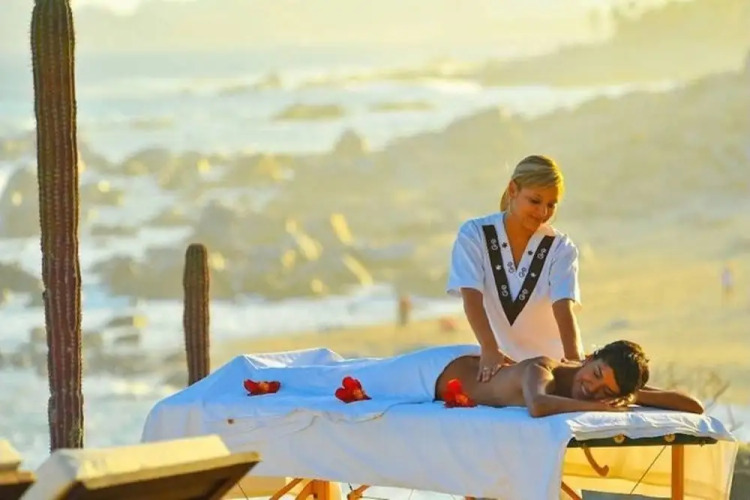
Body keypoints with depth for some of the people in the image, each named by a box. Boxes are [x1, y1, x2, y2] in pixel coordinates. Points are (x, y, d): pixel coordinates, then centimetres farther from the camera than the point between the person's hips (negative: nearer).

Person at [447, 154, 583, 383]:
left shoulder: (561, 249, -6)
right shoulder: (474, 235, -8)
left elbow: (564, 309, -18)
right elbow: (472, 298, -18)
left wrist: (575, 364, -35)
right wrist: (490, 350, -35)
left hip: (549, 362, 0)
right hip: (498, 362, 0)